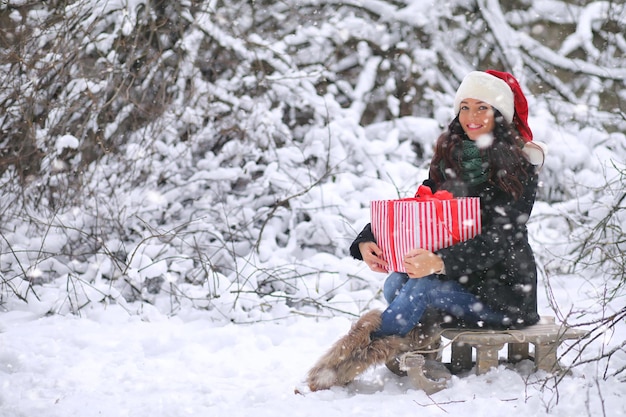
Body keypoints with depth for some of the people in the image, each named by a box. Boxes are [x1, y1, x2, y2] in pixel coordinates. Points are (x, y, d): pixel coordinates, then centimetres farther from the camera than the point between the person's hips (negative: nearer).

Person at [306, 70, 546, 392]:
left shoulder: (519, 166, -9)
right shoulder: (451, 158, 10)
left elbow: (500, 239, -20)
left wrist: (441, 262, -36)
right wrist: (368, 242, -16)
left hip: (503, 288, -6)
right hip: (456, 279, 6)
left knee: (421, 288, -28)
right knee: (396, 284, -22)